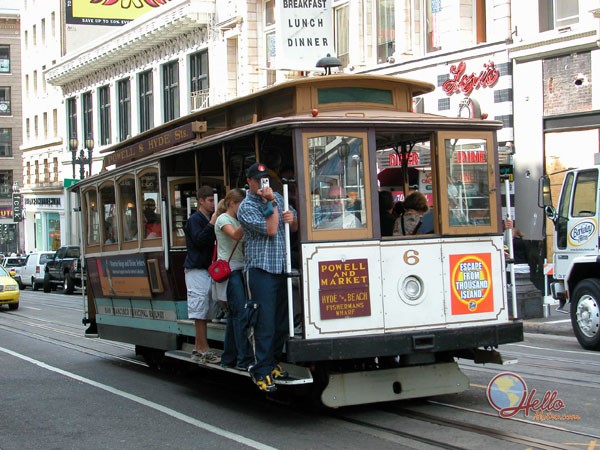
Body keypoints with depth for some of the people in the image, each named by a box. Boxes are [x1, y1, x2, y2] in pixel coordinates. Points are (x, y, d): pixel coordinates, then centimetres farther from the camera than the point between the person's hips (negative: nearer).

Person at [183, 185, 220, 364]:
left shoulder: (209, 219, 19)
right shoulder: (195, 219, -7)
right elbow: (198, 240, -20)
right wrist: (211, 225, -22)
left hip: (206, 268, 9)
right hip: (196, 270, -9)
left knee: (203, 311, 9)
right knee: (199, 311, -9)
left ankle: (198, 349, 14)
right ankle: (204, 350, -11)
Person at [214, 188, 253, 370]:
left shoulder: (236, 220, 21)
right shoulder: (223, 219, -5)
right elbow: (235, 235, -23)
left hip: (238, 270, 9)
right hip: (229, 271, -9)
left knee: (234, 315, 10)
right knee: (241, 314, -13)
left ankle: (229, 358, 16)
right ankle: (244, 360, -14)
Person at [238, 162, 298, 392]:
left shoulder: (277, 197, 15)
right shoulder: (247, 207, -5)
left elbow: (295, 228, 21)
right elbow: (270, 229, -16)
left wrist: (292, 218, -1)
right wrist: (271, 203, -12)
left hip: (282, 267, 6)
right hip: (262, 269, -6)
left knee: (282, 320, 9)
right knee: (265, 322, -8)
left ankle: (274, 362, 21)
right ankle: (262, 371, -3)